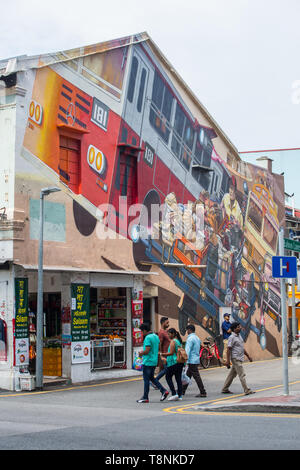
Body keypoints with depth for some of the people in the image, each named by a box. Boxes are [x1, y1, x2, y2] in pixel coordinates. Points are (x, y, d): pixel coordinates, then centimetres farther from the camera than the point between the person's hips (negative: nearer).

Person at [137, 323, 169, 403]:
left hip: (147, 361, -9)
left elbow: (147, 351, -24)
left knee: (146, 379, 0)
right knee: (151, 378, 19)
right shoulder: (156, 336, 10)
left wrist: (141, 353, -4)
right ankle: (164, 391, 9)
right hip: (154, 361, 9)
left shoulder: (148, 338, -18)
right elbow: (158, 348, 17)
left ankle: (145, 398, 6)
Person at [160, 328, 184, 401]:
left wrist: (162, 354, -10)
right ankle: (180, 395, 7)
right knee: (178, 378, 8)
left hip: (173, 362, -8)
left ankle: (174, 394, -6)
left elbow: (171, 353, -19)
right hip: (180, 362, 8)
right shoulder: (179, 341, 14)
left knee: (168, 377, 1)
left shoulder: (173, 341, -12)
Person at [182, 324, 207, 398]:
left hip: (192, 361, -10)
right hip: (196, 360, 10)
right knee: (187, 375, 15)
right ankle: (182, 391, 22)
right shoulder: (197, 338, 15)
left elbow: (187, 350, -19)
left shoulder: (190, 338, -14)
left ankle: (203, 392, -9)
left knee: (196, 376, -8)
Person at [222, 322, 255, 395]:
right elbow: (229, 349, -15)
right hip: (236, 359, -9)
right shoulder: (232, 337, -13)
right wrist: (228, 361, -19)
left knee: (232, 374, 13)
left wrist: (248, 356, 21)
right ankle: (247, 390, -8)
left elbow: (242, 348, 22)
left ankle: (225, 389, 21)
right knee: (242, 375, -9)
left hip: (240, 359, 9)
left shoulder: (239, 336, 15)